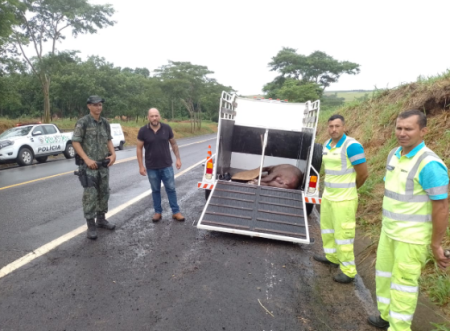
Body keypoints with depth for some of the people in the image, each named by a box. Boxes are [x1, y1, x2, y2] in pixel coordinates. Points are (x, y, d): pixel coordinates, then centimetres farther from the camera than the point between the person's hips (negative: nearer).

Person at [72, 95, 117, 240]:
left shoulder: (105, 122, 9)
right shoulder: (83, 122, -9)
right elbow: (75, 142, -11)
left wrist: (113, 154, -1)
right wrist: (87, 159, -18)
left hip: (103, 164, 6)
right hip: (88, 165, -6)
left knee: (104, 193, 12)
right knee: (90, 195, -4)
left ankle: (101, 219, 26)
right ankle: (91, 226, 5)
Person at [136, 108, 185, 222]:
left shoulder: (167, 128, -4)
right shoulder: (143, 131, -7)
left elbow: (173, 144, 6)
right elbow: (139, 149, -2)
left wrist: (178, 158, 2)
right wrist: (141, 166, -6)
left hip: (167, 166, 1)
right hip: (151, 168, 0)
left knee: (171, 189, 6)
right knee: (155, 190, 12)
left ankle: (176, 212, 15)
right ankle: (158, 212, 25)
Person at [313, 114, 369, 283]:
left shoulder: (352, 146, -19)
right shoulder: (326, 145, 6)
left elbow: (363, 174, -14)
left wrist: (348, 190, 1)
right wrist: (330, 189, 15)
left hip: (344, 199, -8)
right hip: (328, 195, 8)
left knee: (343, 234, -2)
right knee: (326, 226, 21)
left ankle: (348, 271, 13)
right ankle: (332, 256, 42)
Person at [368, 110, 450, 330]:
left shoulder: (429, 164, -22)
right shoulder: (394, 154, 3)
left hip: (412, 236, -8)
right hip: (389, 230, 8)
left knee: (404, 281, 5)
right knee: (383, 274, 20)